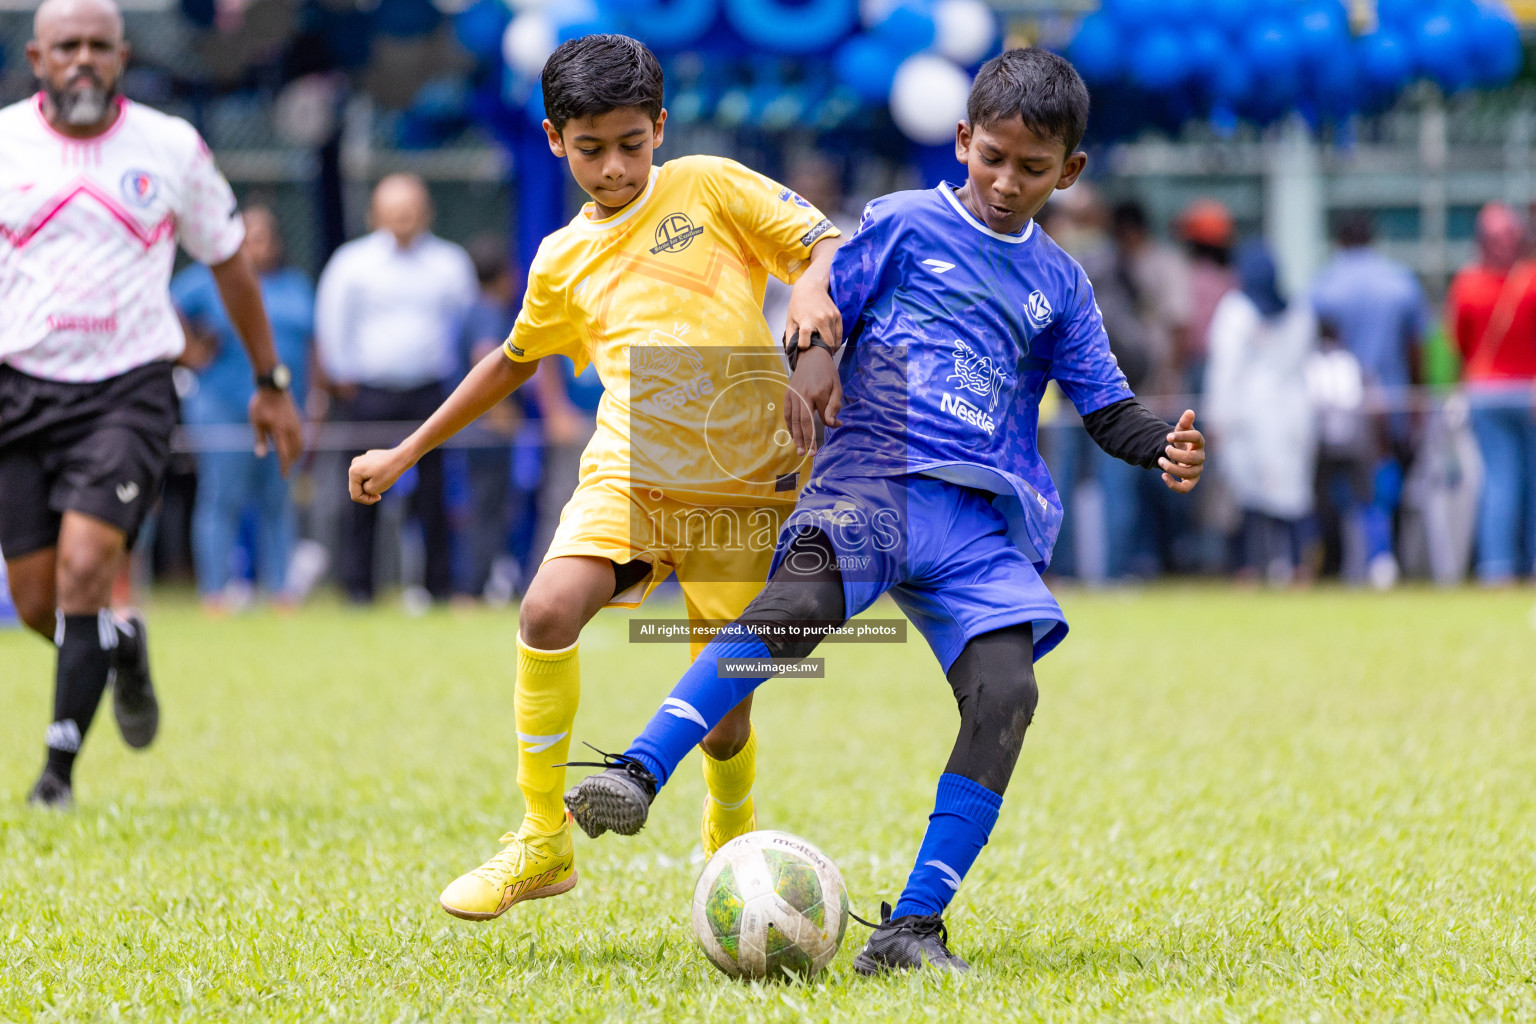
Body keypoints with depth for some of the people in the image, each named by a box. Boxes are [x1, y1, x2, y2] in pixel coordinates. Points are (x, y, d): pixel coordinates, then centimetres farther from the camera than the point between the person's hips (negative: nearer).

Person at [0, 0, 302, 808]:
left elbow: (229, 261, 14)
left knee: (84, 569, -19)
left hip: (127, 392, -2)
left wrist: (271, 384, 18)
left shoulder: (171, 148, 1)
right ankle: (122, 646, 36)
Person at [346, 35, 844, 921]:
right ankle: (545, 841, -14)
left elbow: (826, 242, 0)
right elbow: (514, 361, 29)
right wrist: (407, 453, 32)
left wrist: (814, 288, -24)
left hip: (747, 485, -3)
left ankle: (732, 844, 31)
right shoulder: (565, 261, 14)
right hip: (630, 473, 3)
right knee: (550, 610, -25)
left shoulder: (711, 189, 4)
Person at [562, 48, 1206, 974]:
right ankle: (638, 774, -43)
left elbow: (1105, 404, 21)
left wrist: (1165, 446, 2)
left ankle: (912, 929, -15)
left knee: (1005, 695, -18)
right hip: (874, 477, -3)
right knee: (799, 602, -35)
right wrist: (811, 367, -9)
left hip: (984, 519, 4)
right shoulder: (905, 226, 12)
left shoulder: (1058, 283, 21)